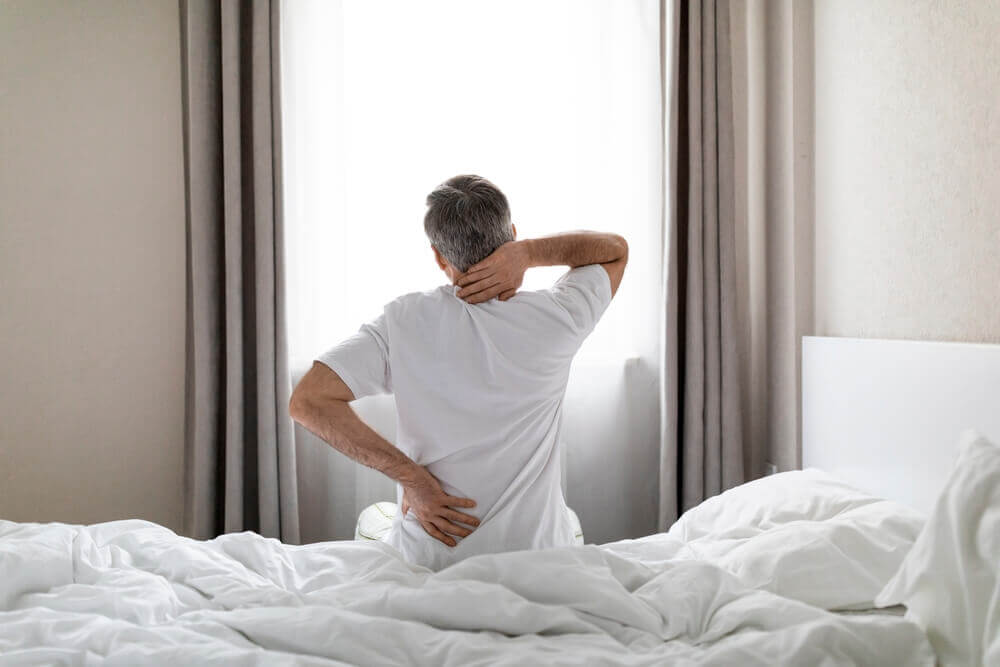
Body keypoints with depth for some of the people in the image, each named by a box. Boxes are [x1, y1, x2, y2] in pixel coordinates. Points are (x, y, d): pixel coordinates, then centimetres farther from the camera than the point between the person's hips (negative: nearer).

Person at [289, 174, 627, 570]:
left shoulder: (404, 322, -8)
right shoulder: (553, 319, -9)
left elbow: (308, 402, -15)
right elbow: (615, 248, 10)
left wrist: (409, 474, -12)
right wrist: (526, 252, -7)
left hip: (427, 558, 1)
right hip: (536, 555, -1)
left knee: (374, 521, 30)